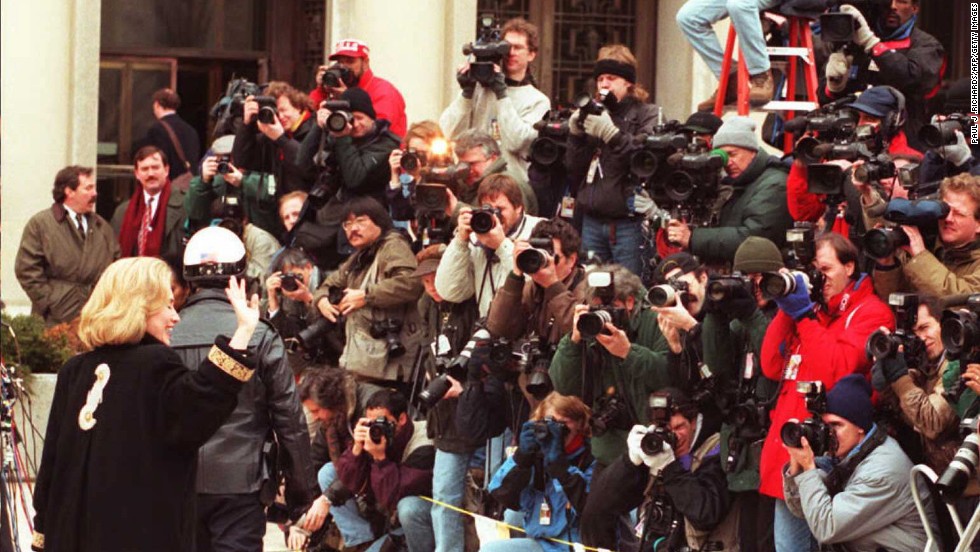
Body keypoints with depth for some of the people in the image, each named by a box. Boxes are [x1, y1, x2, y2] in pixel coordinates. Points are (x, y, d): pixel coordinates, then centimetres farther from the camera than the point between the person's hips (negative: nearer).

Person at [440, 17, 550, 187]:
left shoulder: (538, 101, 6)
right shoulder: (478, 88, 11)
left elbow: (517, 142, -10)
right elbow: (449, 133, 3)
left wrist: (502, 93, -8)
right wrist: (466, 93, -6)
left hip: (512, 182, -1)